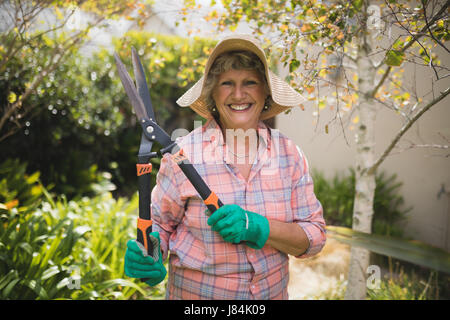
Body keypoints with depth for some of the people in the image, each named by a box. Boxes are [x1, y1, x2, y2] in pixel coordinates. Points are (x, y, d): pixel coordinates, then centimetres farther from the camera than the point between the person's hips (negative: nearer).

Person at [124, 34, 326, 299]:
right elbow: (160, 223, -4)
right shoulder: (182, 154, -15)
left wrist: (257, 227, -23)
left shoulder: (288, 153, -8)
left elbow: (315, 237, -8)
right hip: (194, 293, -1)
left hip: (273, 293, 2)